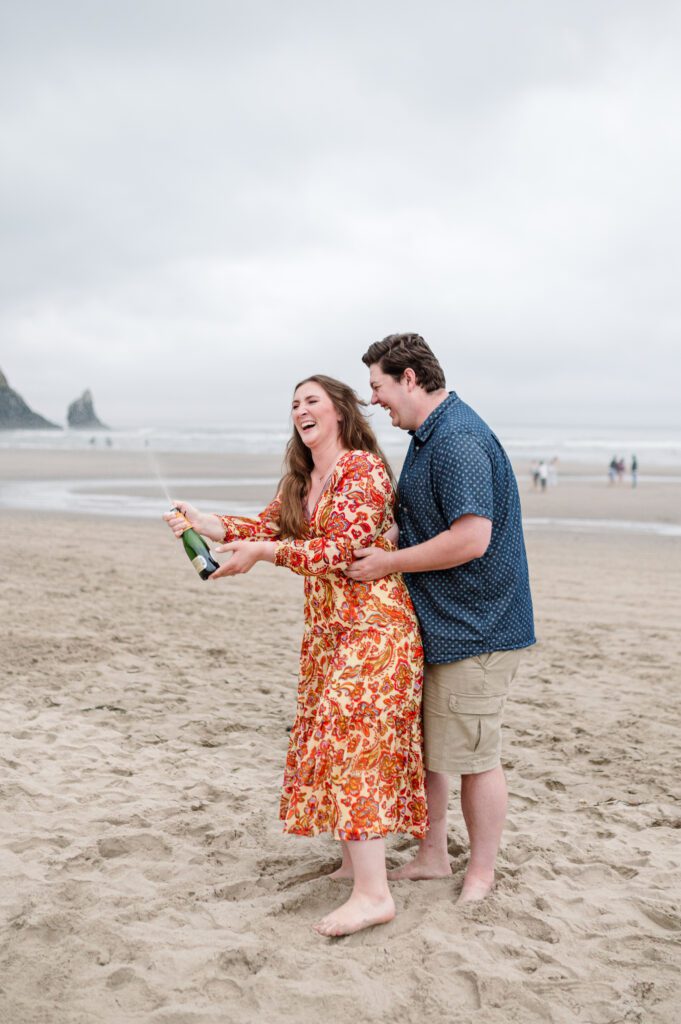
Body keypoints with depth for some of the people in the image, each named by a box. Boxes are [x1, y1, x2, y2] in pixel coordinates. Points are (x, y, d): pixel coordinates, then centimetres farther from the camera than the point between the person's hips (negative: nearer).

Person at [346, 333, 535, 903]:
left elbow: (471, 538, -28)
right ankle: (432, 857, 32)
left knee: (473, 756, 2)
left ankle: (482, 876, 20)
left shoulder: (459, 440, -20)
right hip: (432, 625, 10)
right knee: (422, 746, 17)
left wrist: (387, 563, -18)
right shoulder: (429, 436, 14)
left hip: (474, 630, -10)